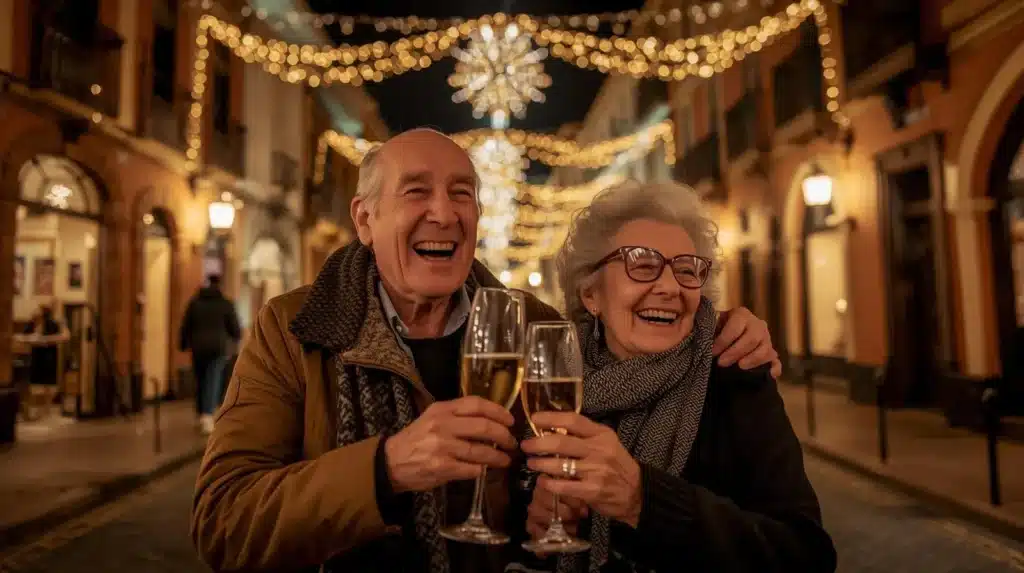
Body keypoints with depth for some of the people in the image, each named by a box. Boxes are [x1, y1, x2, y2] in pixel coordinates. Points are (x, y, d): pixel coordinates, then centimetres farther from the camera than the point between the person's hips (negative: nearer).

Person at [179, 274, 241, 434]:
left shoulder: (195, 302, 5)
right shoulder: (226, 304, -1)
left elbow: (185, 327, 5)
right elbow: (235, 328, -1)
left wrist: (184, 345, 18)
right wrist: (236, 337, 21)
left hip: (198, 348, 3)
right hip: (218, 348, -3)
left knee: (200, 381, 16)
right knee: (212, 383, -5)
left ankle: (201, 415, 24)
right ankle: (207, 415, -24)